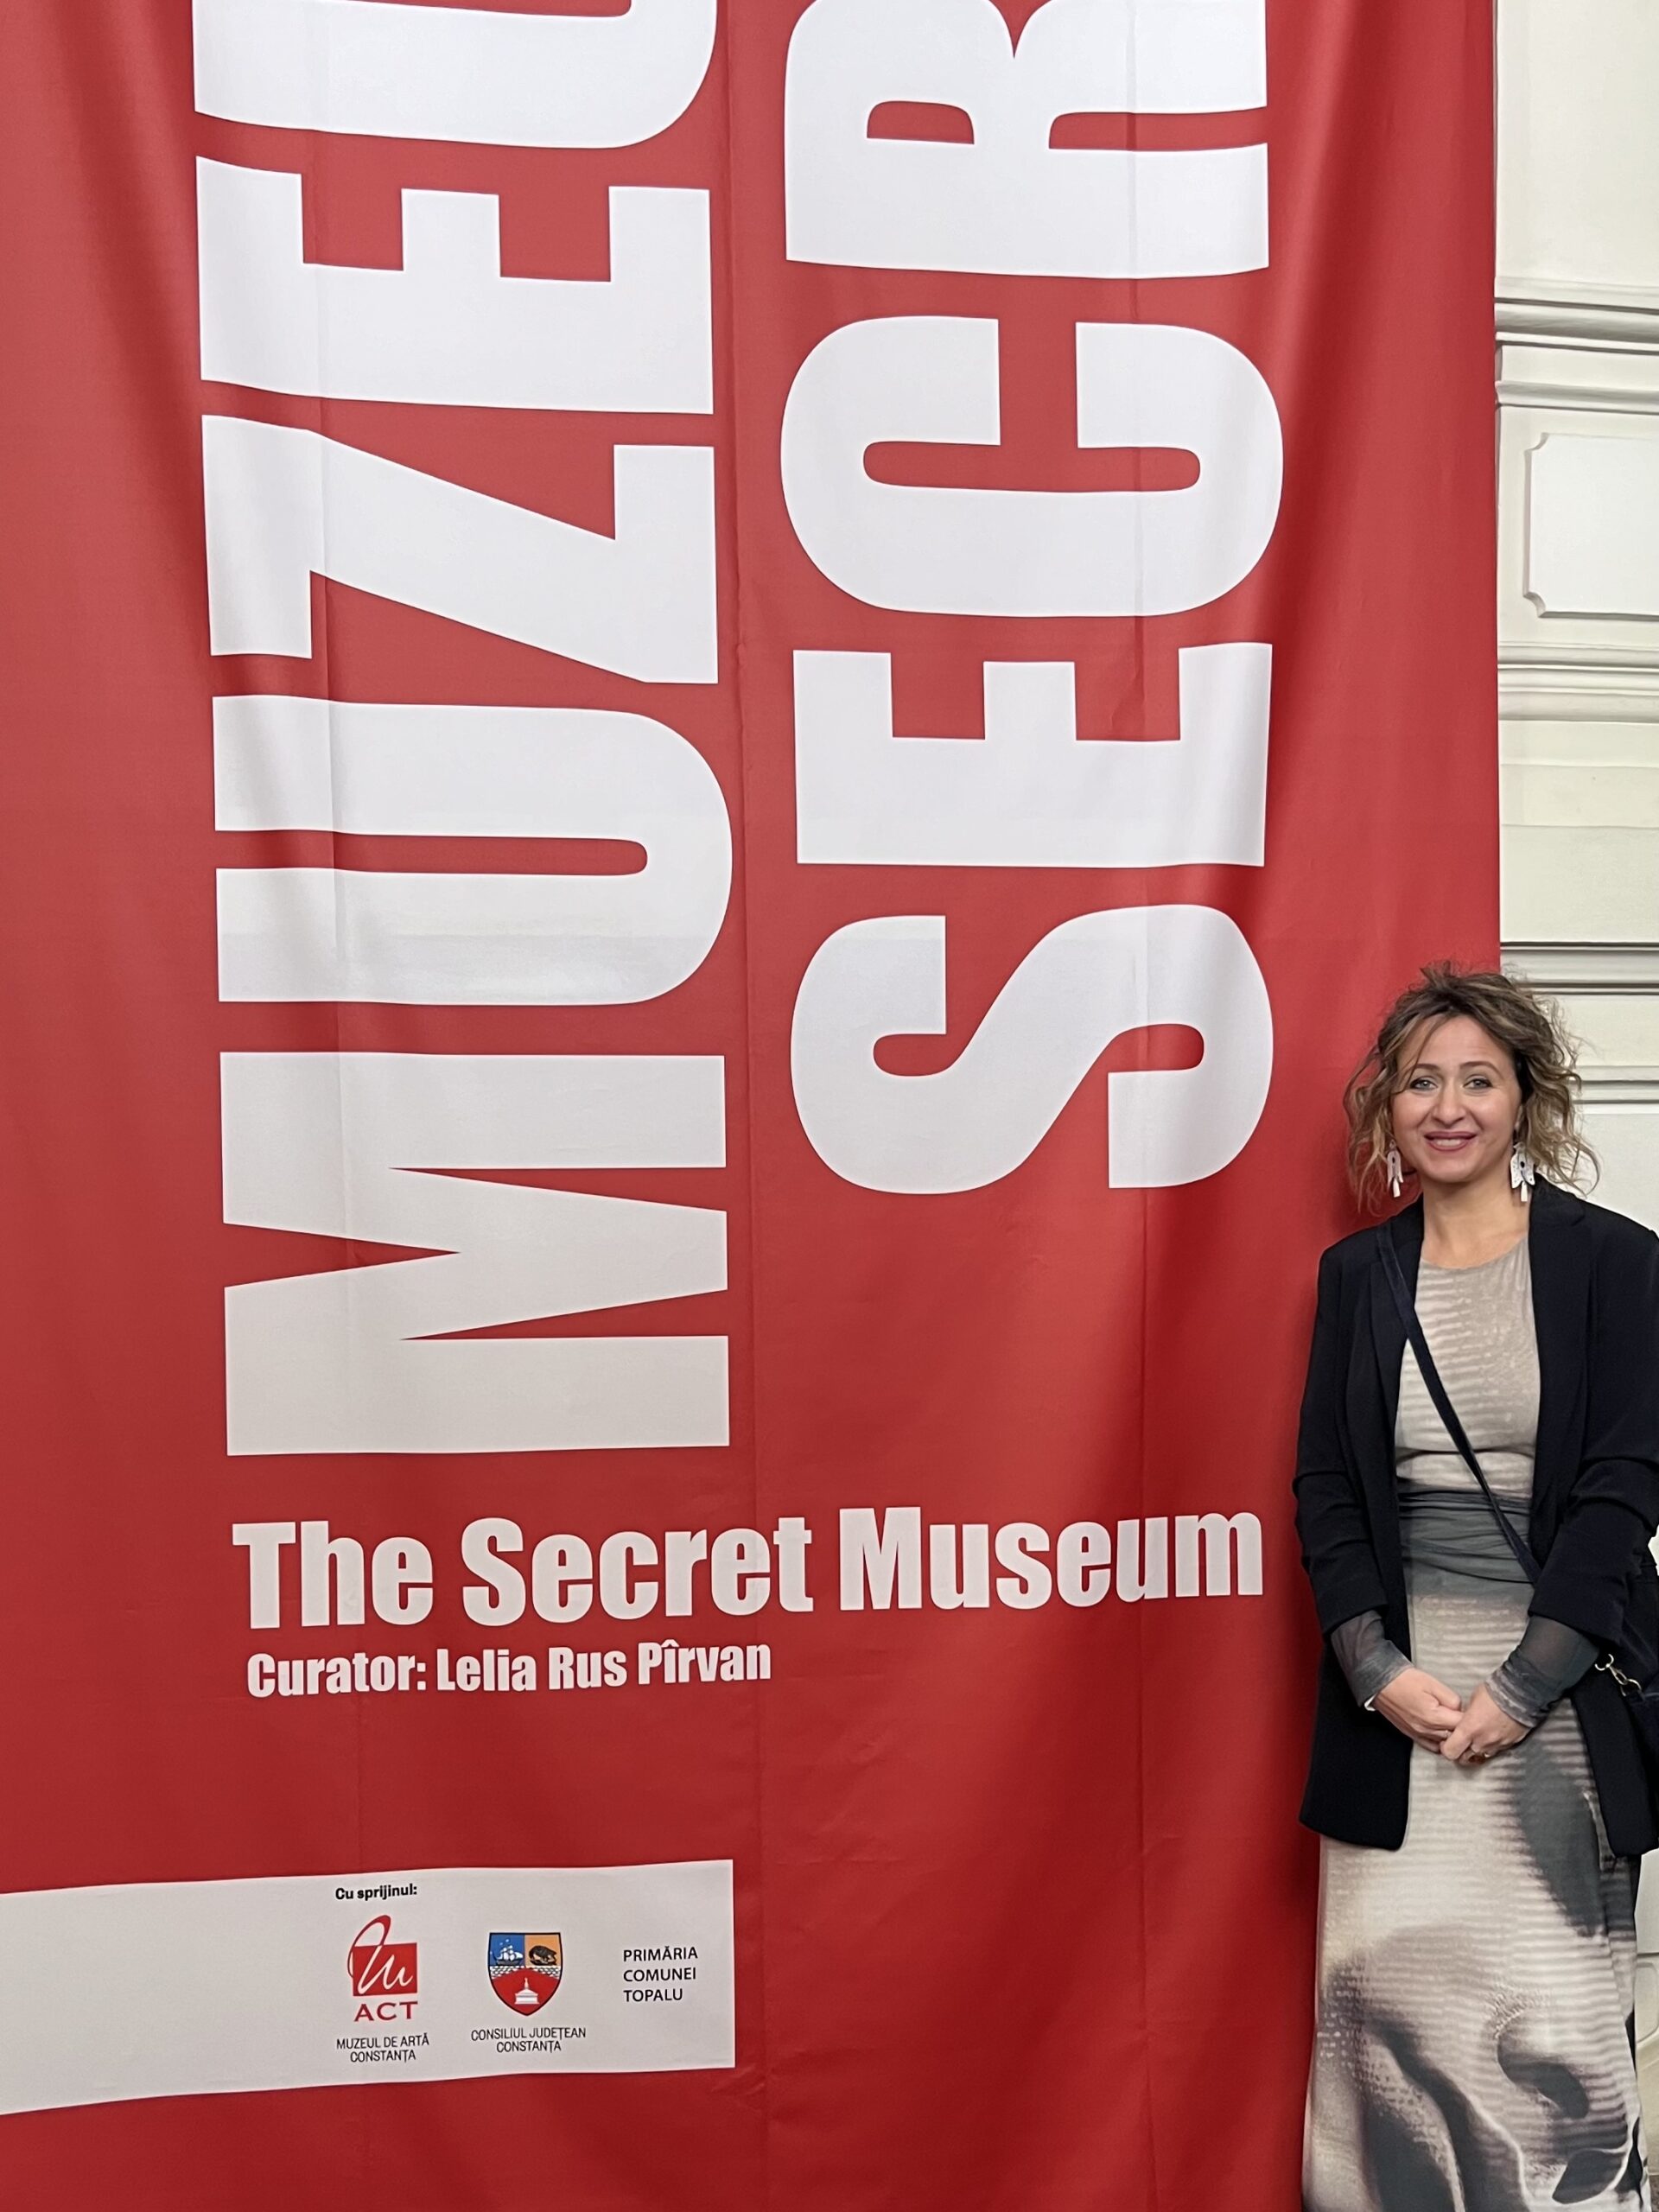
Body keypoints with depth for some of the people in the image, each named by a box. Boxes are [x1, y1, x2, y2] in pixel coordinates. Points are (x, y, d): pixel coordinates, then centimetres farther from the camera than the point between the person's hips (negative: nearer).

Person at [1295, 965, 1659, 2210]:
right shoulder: (1357, 1275, 8)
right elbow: (1326, 1489, 6)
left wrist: (1521, 1687, -12)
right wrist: (1379, 1668, -7)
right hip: (1398, 1685, 3)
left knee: (1552, 2013, 2)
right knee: (1384, 1990, 4)